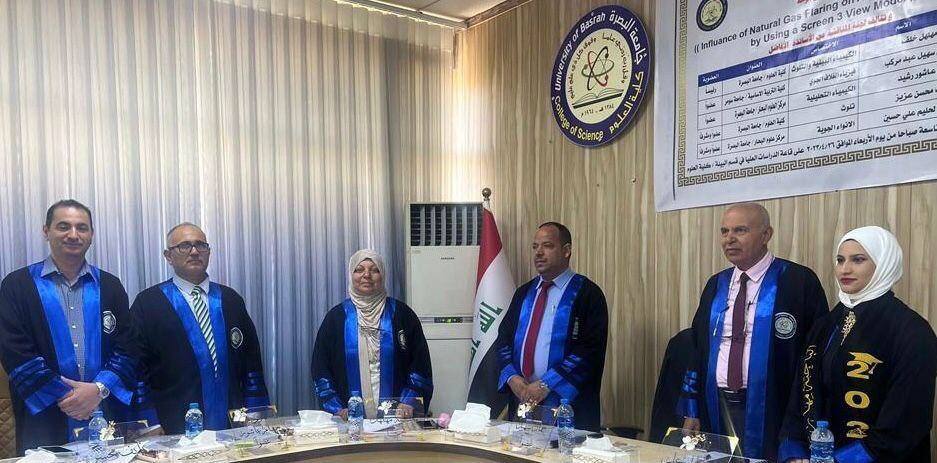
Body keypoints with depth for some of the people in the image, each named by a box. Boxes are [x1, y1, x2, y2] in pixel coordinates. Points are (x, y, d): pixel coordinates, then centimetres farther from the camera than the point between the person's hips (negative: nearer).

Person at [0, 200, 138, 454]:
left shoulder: (110, 286, 8)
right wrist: (63, 395, -13)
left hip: (107, 413, 2)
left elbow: (127, 347, 3)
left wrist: (99, 389, -13)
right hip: (44, 419, -2)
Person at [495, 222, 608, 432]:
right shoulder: (524, 293, 14)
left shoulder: (587, 294, -5)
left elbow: (590, 350, -14)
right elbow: (504, 339, 12)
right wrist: (512, 378, -5)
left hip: (566, 405, -5)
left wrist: (546, 385, -16)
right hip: (521, 400, 5)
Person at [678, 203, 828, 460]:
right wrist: (691, 412, 8)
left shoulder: (798, 281, -8)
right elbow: (698, 347, 10)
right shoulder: (716, 285, 8)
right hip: (717, 408, 5)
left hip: (770, 410, -5)